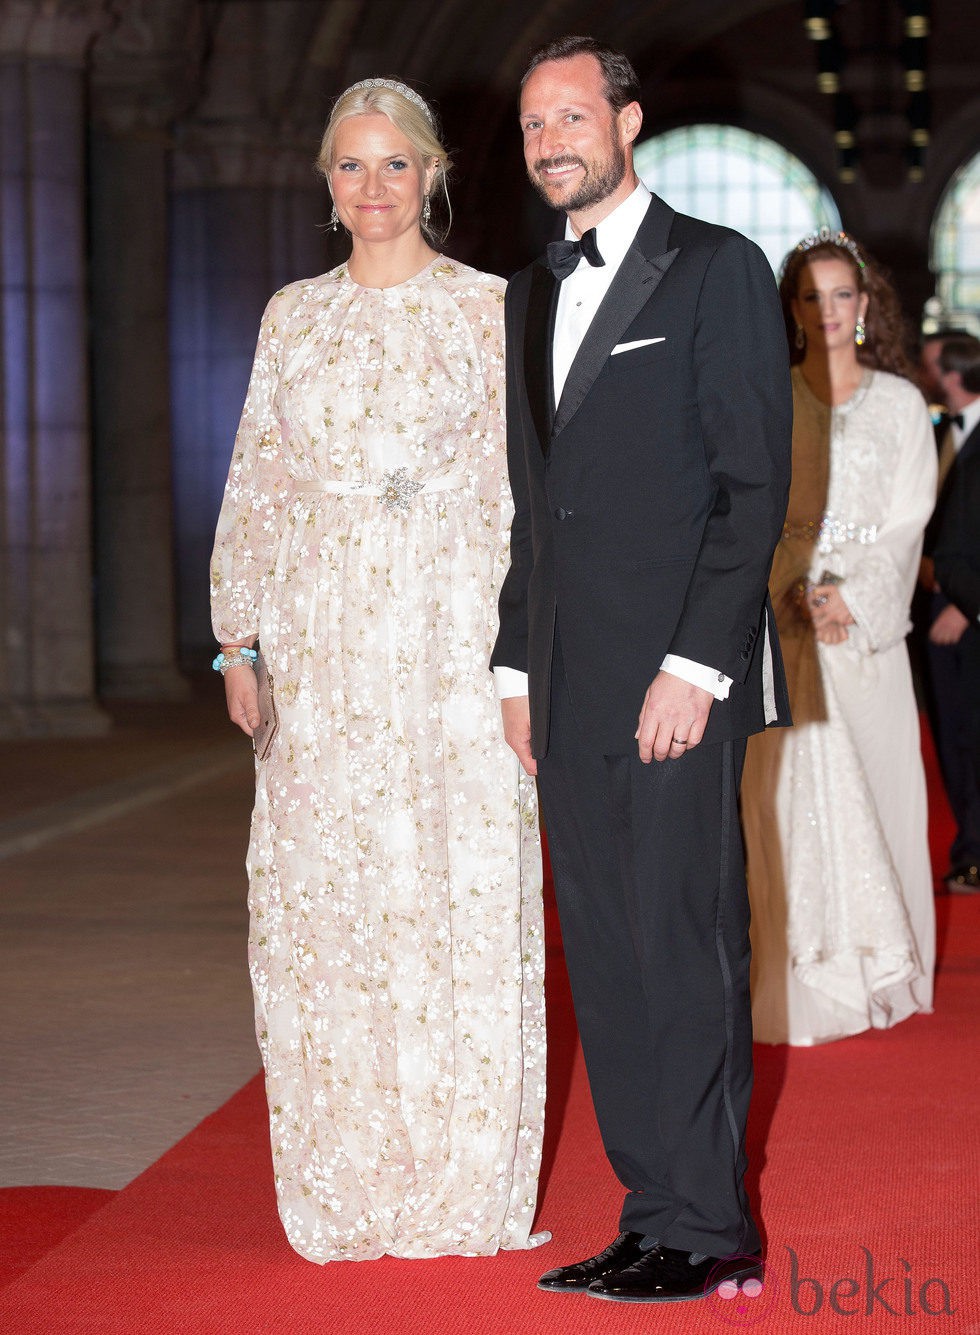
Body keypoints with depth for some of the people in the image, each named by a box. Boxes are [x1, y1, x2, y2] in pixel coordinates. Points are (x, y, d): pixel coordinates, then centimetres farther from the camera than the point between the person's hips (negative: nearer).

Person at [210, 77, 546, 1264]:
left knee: (458, 900, -2)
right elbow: (255, 485, 13)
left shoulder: (488, 310, 2)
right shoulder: (292, 317, 12)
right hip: (321, 653, 3)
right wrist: (240, 638, 5)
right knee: (319, 908, 3)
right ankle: (346, 1187, 14)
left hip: (451, 642, -3)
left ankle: (462, 1187, 9)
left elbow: (521, 486, -1)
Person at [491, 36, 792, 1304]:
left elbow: (756, 484, -8)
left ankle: (706, 1228, 3)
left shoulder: (716, 269, -2)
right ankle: (653, 1213, 14)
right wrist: (516, 665, 13)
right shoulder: (530, 296, 19)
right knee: (604, 960, 7)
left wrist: (695, 665, -15)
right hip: (570, 689, 7)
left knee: (684, 949, -6)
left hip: (678, 674, -7)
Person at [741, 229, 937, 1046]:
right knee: (797, 789, -5)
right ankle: (808, 981, -1)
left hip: (870, 621, 0)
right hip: (786, 620, 0)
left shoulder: (900, 402, 7)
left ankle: (881, 974, 10)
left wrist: (850, 595, -11)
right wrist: (800, 592, -12)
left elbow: (908, 518, 2)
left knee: (876, 784, 0)